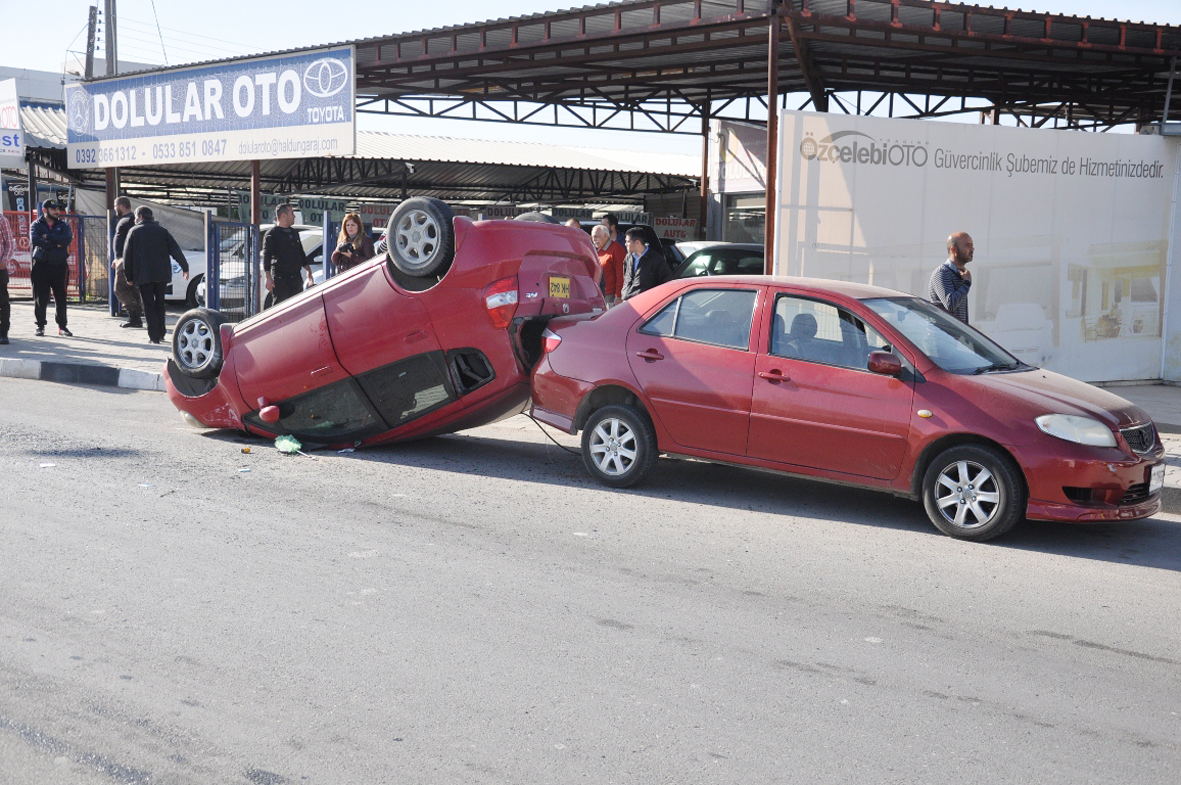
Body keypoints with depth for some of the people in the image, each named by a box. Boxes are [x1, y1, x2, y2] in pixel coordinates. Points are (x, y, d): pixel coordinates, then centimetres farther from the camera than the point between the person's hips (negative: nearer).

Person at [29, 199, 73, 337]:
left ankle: (62, 326, 9)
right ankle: (40, 325, 10)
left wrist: (48, 237, -12)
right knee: (40, 298, 1)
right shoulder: (36, 225, 6)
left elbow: (68, 239, -9)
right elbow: (35, 240, -13)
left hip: (60, 265, 1)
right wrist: (56, 244, -11)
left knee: (61, 297, 2)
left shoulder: (63, 225, 10)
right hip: (41, 265, -1)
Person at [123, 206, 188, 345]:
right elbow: (176, 250, 1)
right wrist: (185, 267, 5)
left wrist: (129, 276, 7)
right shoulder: (162, 230, 9)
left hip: (143, 275, -3)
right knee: (159, 303, 15)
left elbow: (127, 256, 1)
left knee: (149, 305, 0)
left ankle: (154, 336, -6)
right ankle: (160, 333, 18)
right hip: (162, 274, 3)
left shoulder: (134, 231, 3)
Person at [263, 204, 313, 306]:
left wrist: (308, 271, 18)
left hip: (296, 278, 7)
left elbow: (301, 255, 26)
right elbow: (266, 257, -10)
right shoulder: (272, 234, -4)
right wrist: (268, 278, -18)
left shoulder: (294, 233, 19)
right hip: (280, 279, -7)